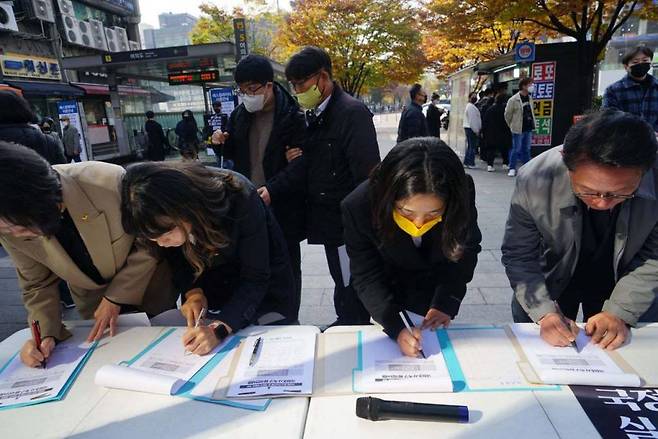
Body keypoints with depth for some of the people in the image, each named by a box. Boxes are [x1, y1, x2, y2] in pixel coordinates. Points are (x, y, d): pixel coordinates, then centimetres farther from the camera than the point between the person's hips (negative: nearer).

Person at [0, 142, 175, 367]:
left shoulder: (110, 182, -37)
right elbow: (38, 284, -6)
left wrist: (116, 298, -21)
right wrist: (45, 332, -21)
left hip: (149, 288, -3)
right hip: (93, 302, 3)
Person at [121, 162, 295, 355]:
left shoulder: (240, 199, -33)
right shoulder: (164, 218, -20)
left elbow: (256, 279, -29)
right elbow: (177, 259, -1)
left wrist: (219, 329, -40)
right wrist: (193, 292, -20)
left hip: (263, 294, -4)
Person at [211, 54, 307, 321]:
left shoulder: (292, 115, -9)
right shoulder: (239, 115, 8)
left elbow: (302, 161, -15)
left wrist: (273, 188, -26)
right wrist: (224, 143, -2)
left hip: (283, 208, -4)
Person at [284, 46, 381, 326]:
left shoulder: (352, 112, -15)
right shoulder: (314, 113, 9)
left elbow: (367, 174, -19)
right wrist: (299, 158, -3)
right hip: (328, 218, 8)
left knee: (349, 288, 2)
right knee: (343, 283, 20)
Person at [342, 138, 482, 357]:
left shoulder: (461, 196, -29)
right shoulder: (358, 207, -33)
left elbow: (466, 251, -12)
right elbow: (367, 277, -25)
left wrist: (446, 303, -22)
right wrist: (395, 326, -37)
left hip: (435, 295, 1)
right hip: (388, 296, -1)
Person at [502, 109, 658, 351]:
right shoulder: (533, 180, -33)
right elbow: (518, 256, -21)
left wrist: (619, 312, -23)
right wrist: (544, 311, -30)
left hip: (621, 283, 1)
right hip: (551, 278, 0)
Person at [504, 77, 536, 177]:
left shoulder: (530, 97, 9)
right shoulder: (513, 100, -13)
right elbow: (507, 115, -6)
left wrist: (533, 123, 15)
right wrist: (512, 126, 3)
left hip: (529, 128, 6)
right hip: (518, 129, -6)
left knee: (526, 149, 12)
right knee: (516, 149, -2)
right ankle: (512, 169, 7)